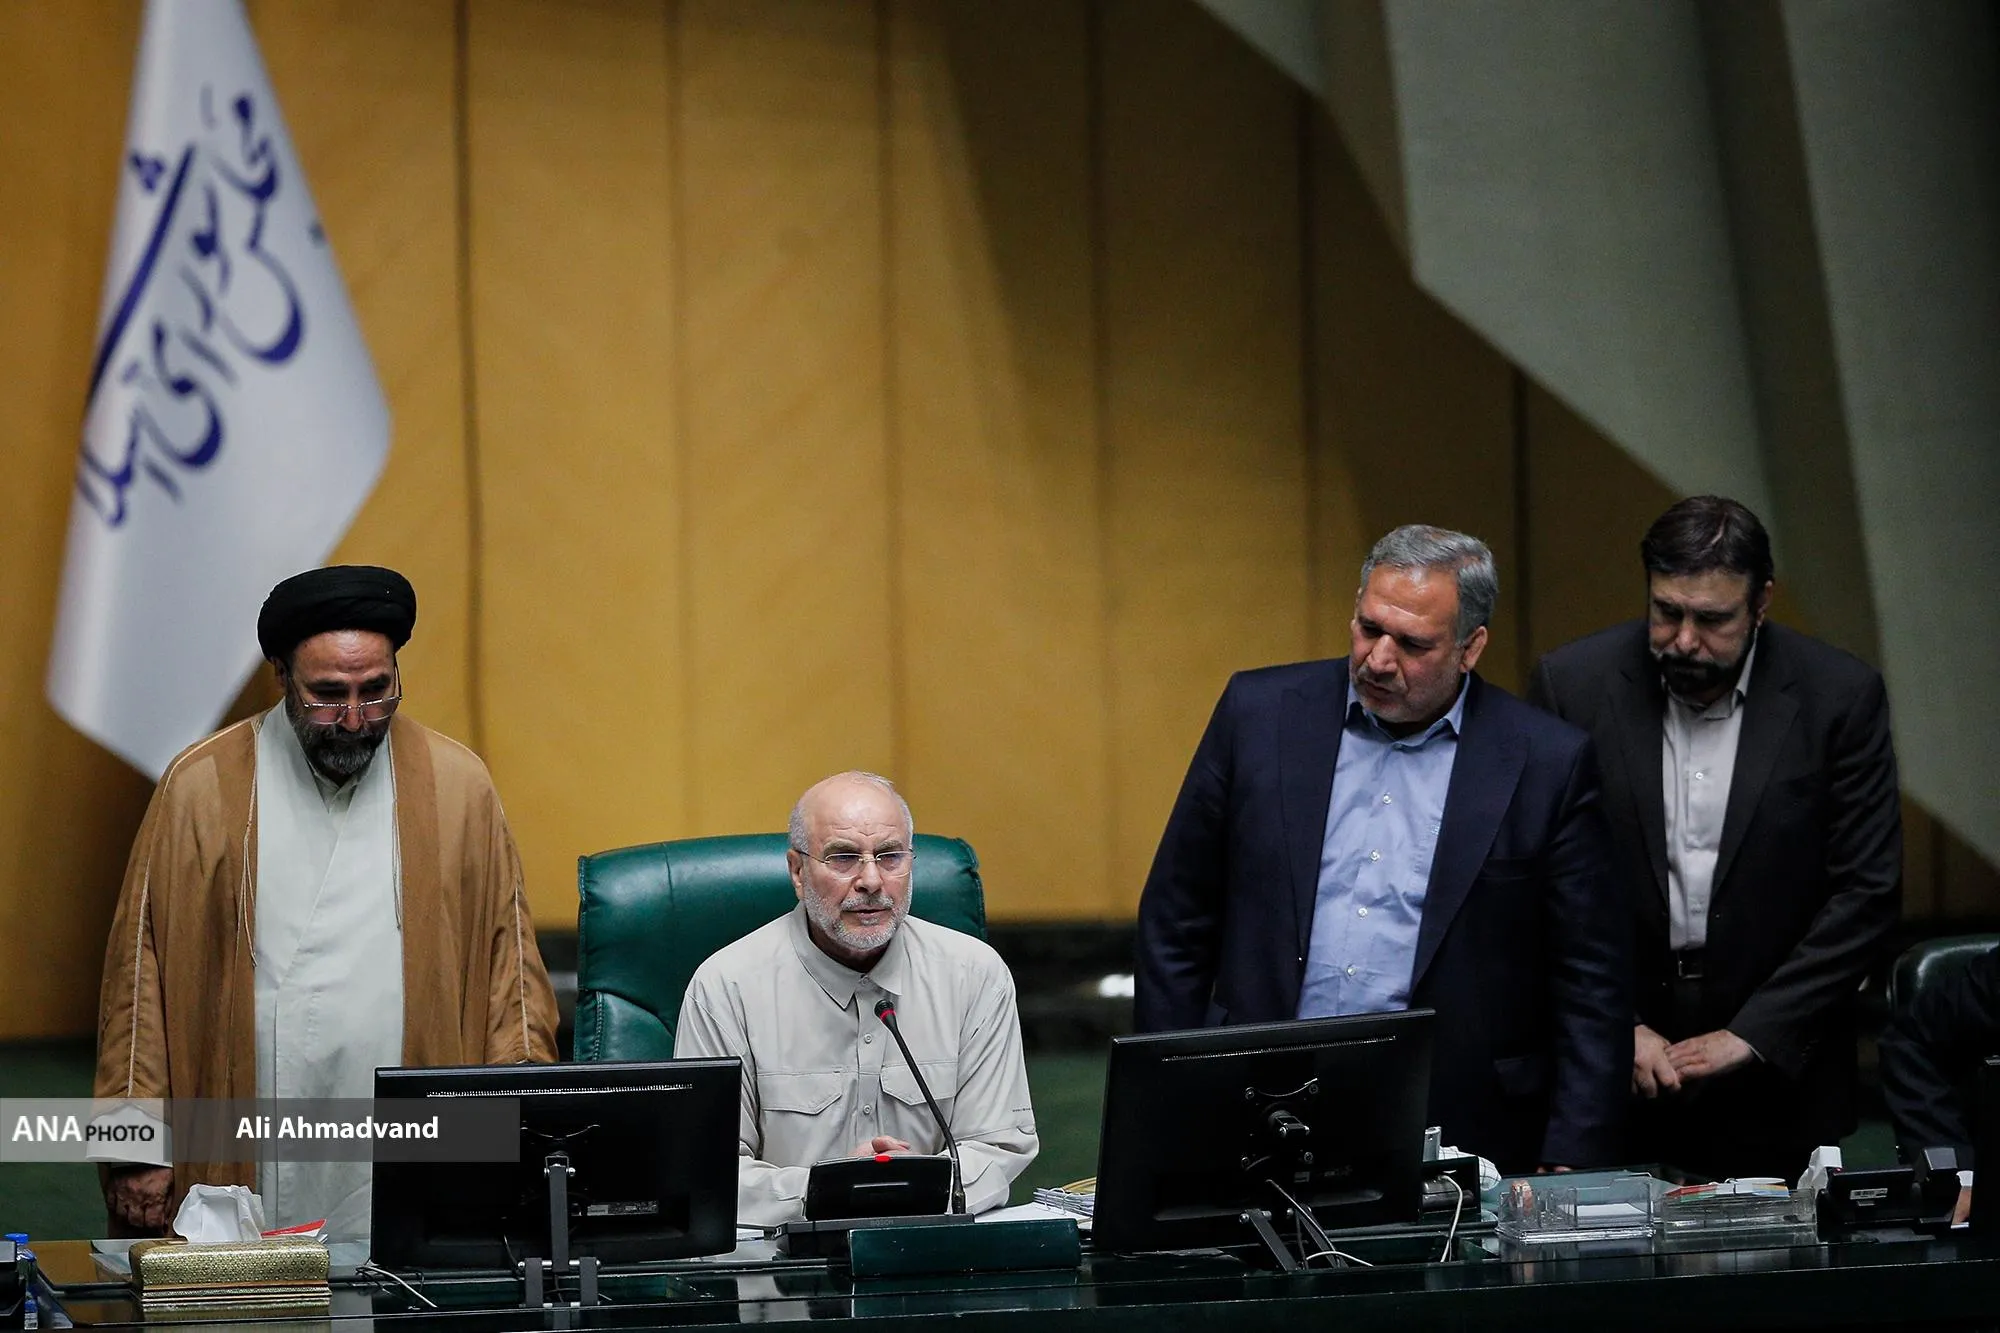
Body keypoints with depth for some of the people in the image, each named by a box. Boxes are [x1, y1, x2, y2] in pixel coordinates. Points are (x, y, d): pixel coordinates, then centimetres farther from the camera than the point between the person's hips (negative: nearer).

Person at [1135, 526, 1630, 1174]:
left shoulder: (1546, 762, 2)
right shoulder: (1260, 712, 7)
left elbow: (1592, 985, 5)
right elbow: (1175, 923, 12)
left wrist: (1568, 1168, -2)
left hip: (1449, 1130, -1)